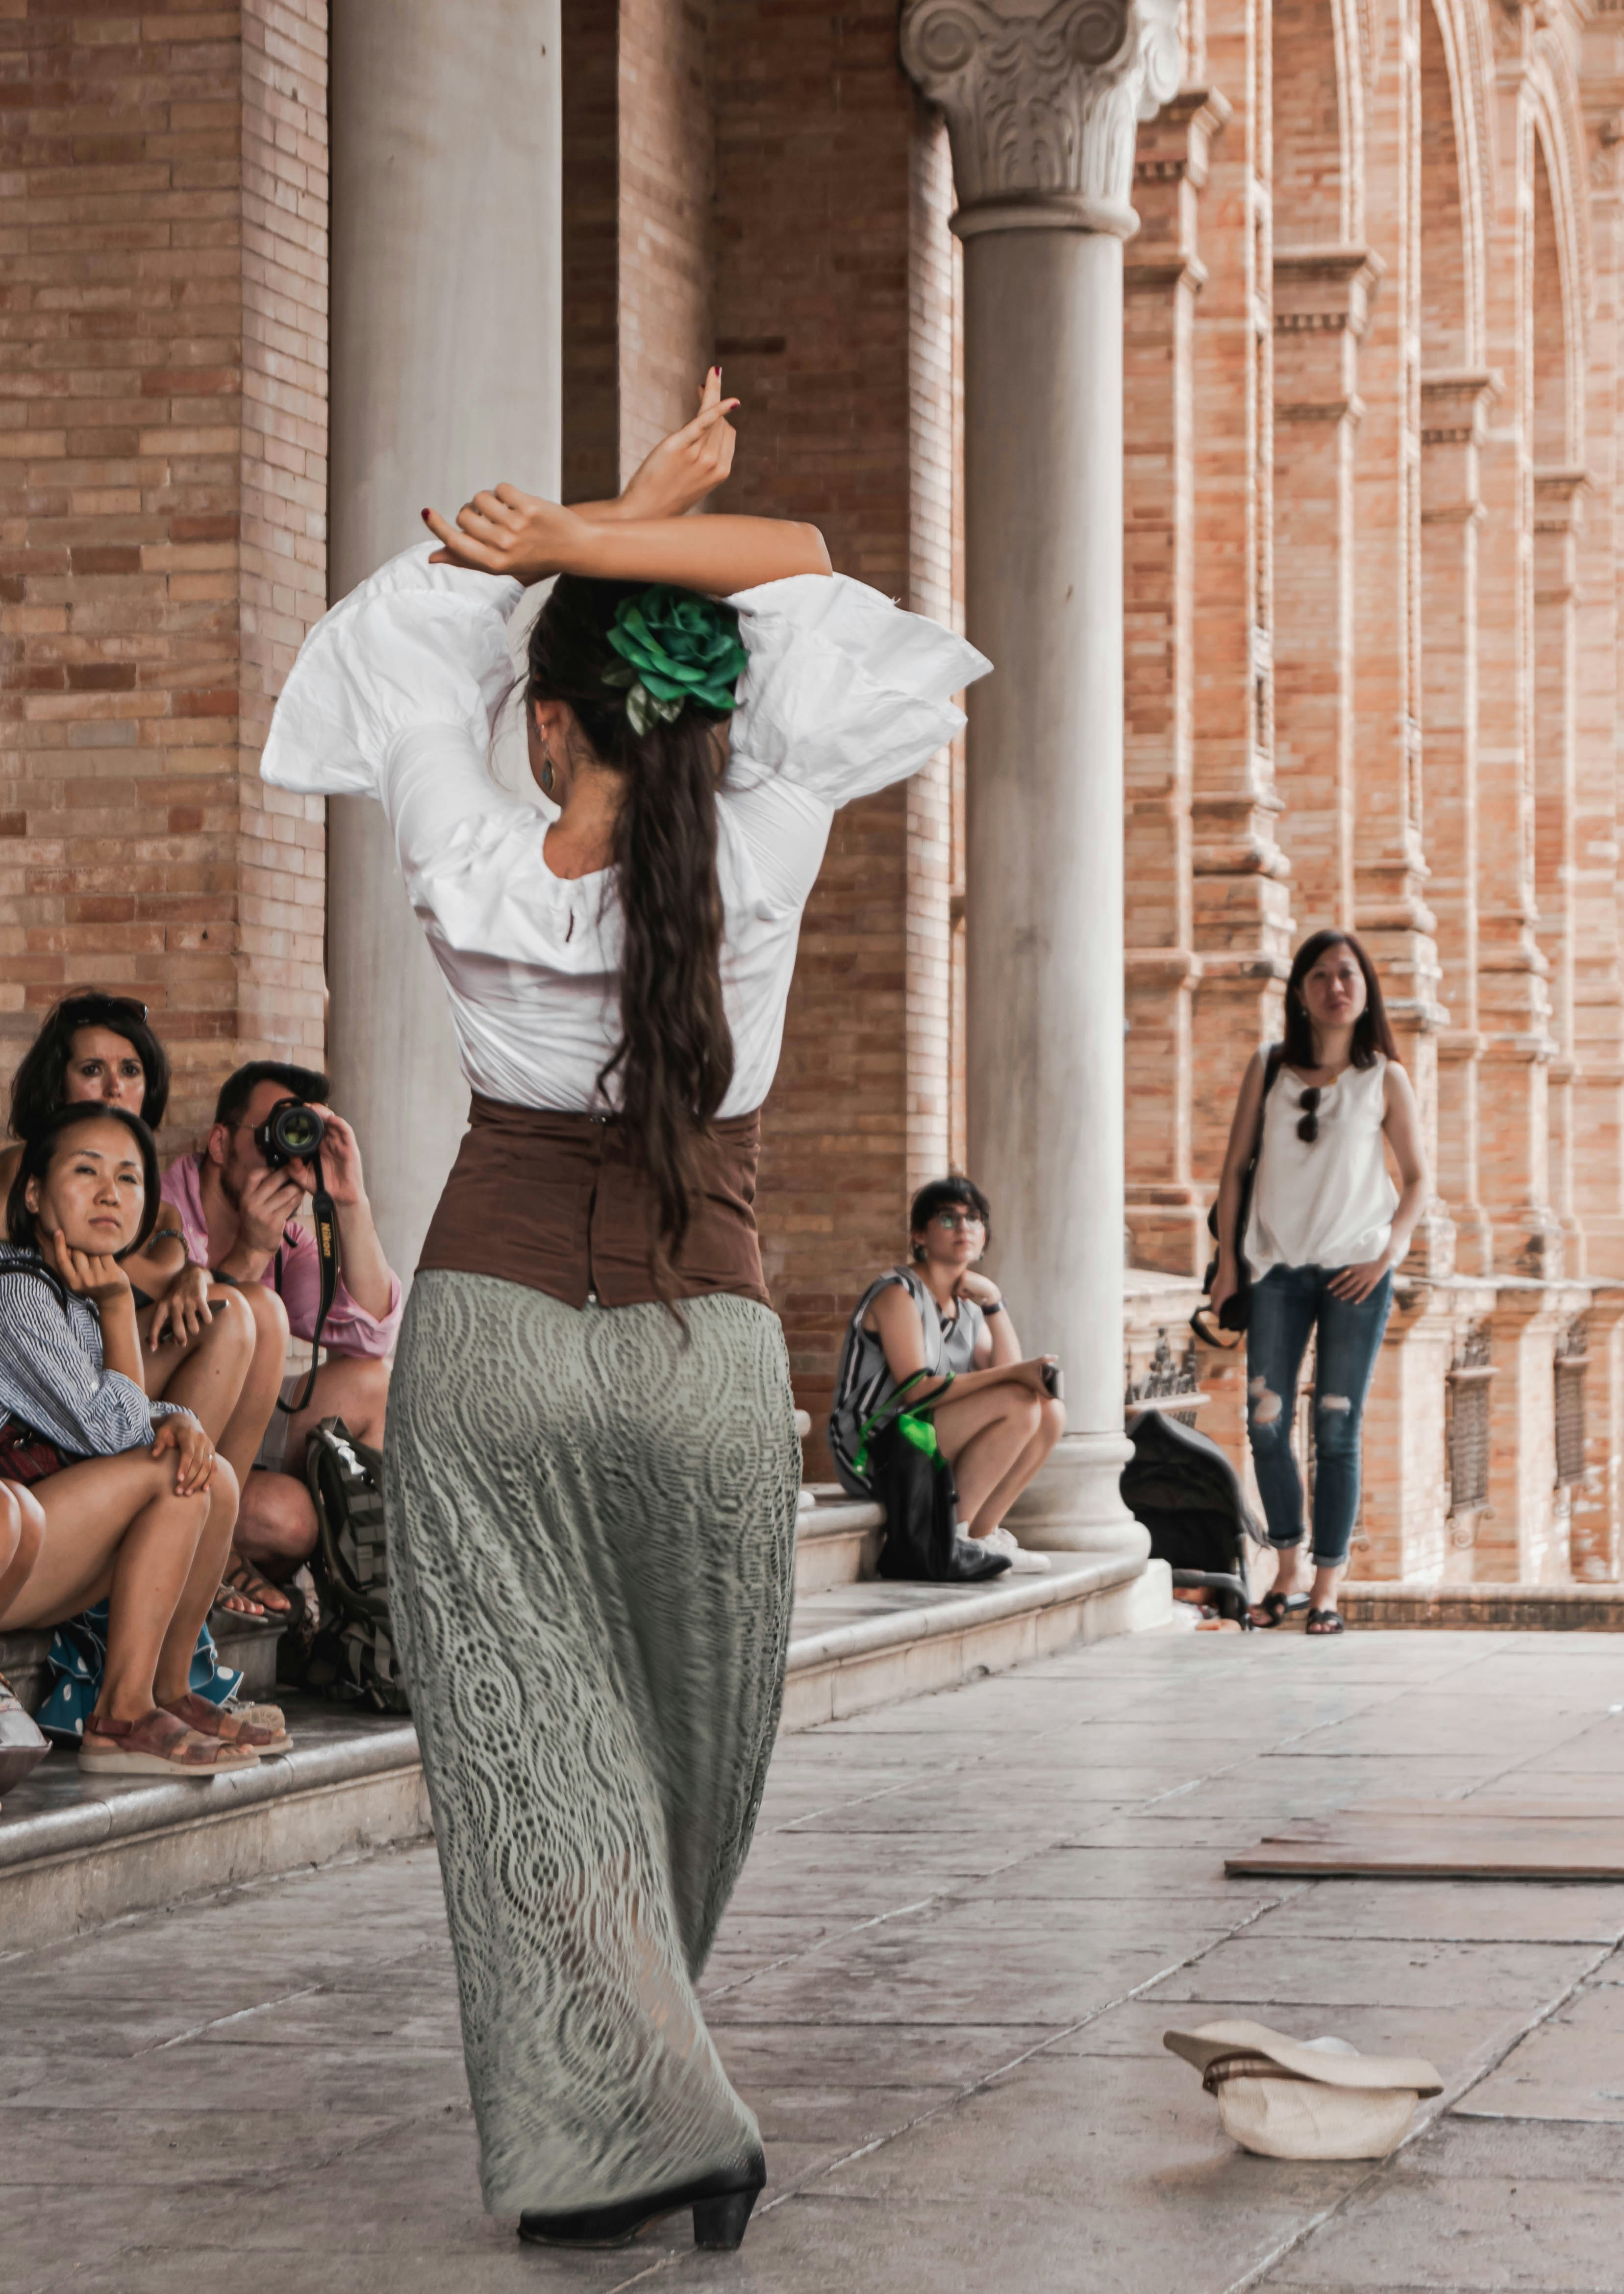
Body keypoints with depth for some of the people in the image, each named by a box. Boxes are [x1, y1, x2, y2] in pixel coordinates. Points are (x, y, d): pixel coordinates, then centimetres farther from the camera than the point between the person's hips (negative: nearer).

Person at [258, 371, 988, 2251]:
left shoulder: (477, 878, -11)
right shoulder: (760, 865, -11)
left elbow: (414, 621, 2)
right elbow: (803, 566, -4)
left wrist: (609, 517, 1)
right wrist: (591, 538, -13)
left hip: (494, 1337, -1)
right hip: (707, 1354, 1)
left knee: (532, 1740, 0)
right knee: (686, 1742, 17)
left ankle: (615, 2136, -11)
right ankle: (635, 2079, 30)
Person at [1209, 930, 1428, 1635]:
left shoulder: (1385, 1080, 1)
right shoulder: (1267, 1071, 5)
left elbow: (1416, 1178, 6)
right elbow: (1235, 1167, 8)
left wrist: (1389, 1252, -7)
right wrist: (1227, 1259, 3)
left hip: (1355, 1271, -2)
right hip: (1279, 1266, 2)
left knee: (1337, 1430, -2)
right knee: (1265, 1424, 0)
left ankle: (1329, 1585, 5)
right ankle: (1290, 1568, 17)